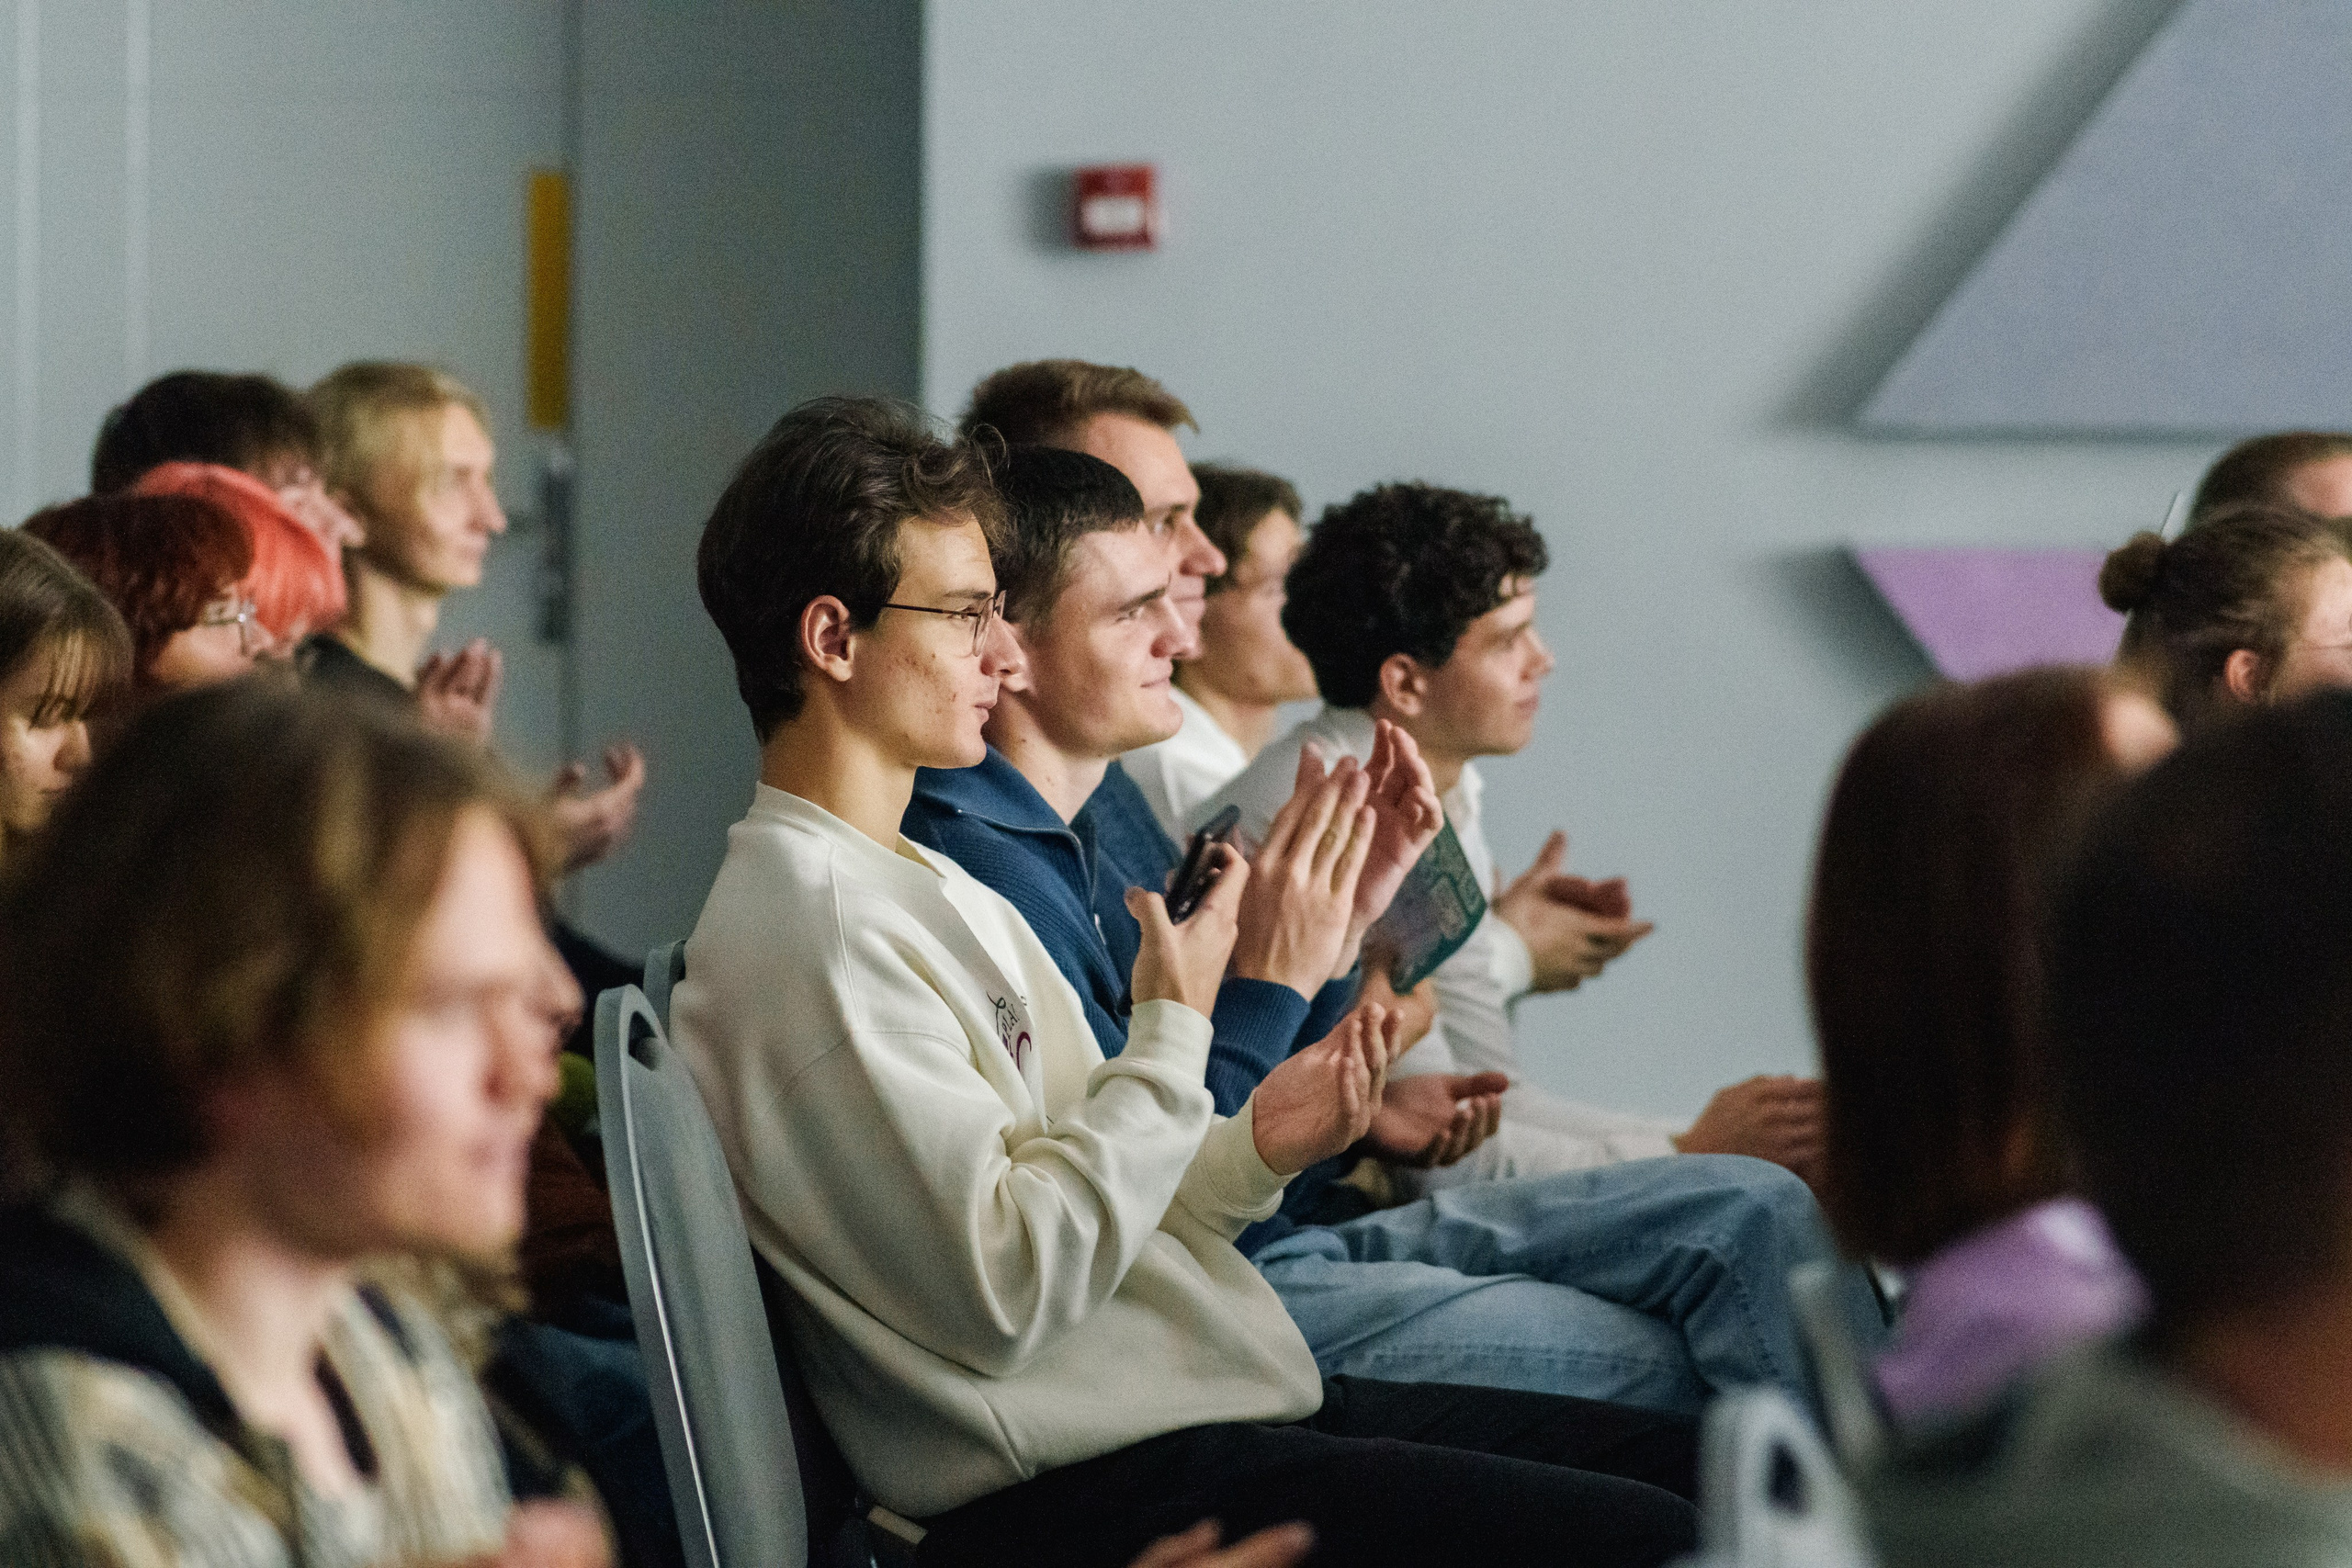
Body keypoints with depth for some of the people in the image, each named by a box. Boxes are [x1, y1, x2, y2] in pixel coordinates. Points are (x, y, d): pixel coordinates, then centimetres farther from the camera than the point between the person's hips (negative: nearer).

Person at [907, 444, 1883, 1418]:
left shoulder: (1104, 817, 15)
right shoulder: (977, 862, -19)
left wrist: (1344, 921, 5)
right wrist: (1273, 979, -20)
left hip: (1310, 1225, 10)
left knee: (1755, 1214, 1)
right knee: (1674, 1368, -15)